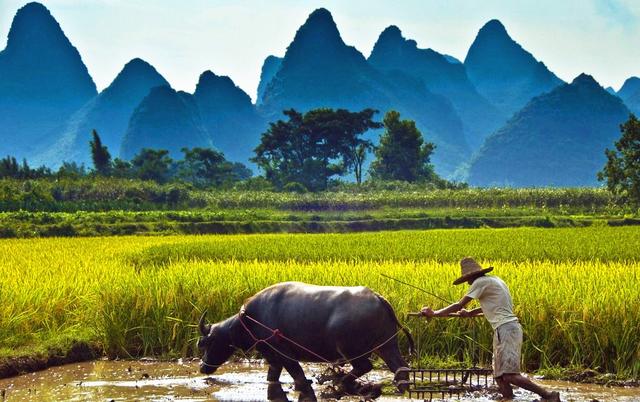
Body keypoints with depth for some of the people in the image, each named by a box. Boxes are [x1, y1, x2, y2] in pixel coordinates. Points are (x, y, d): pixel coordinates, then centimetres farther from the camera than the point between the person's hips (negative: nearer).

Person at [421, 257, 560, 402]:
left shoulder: (481, 282, -6)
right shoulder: (495, 280, 21)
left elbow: (459, 305, -6)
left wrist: (434, 313, 2)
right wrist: (470, 313, 38)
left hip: (506, 329, -10)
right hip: (510, 328, 10)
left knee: (509, 376, -16)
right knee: (500, 377, 6)